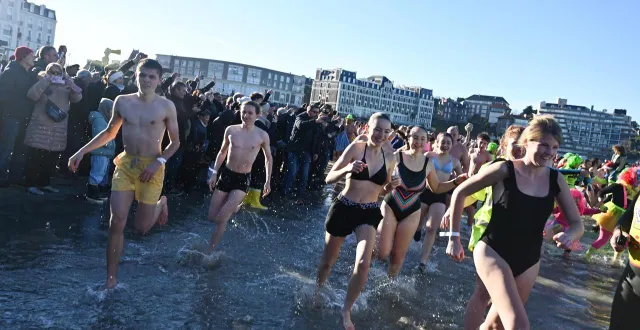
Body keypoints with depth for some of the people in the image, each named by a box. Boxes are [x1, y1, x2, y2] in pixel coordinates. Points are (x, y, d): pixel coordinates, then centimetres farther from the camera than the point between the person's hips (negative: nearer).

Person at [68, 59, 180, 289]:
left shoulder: (166, 106, -6)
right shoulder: (122, 101, 3)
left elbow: (175, 142, 0)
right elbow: (109, 132, 16)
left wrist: (159, 162, -14)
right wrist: (82, 151, 10)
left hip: (151, 168, -2)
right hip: (125, 165, 3)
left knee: (142, 227, 4)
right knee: (117, 222, -2)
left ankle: (161, 203, 38)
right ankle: (111, 277, 12)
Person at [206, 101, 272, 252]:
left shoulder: (262, 135, -6)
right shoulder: (231, 130, -2)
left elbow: (268, 158, 9)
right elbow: (222, 152, 12)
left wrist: (268, 181, 6)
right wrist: (214, 173, 4)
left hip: (243, 179, -3)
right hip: (226, 174, 3)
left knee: (221, 218, -13)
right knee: (212, 217, 5)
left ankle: (209, 252, 2)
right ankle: (233, 209, 36)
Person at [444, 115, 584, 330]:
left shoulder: (556, 180, -1)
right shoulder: (505, 169, -14)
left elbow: (577, 224, 5)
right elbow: (460, 193, -8)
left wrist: (569, 235, -21)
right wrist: (454, 238, -8)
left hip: (528, 262, 6)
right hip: (492, 252, -5)